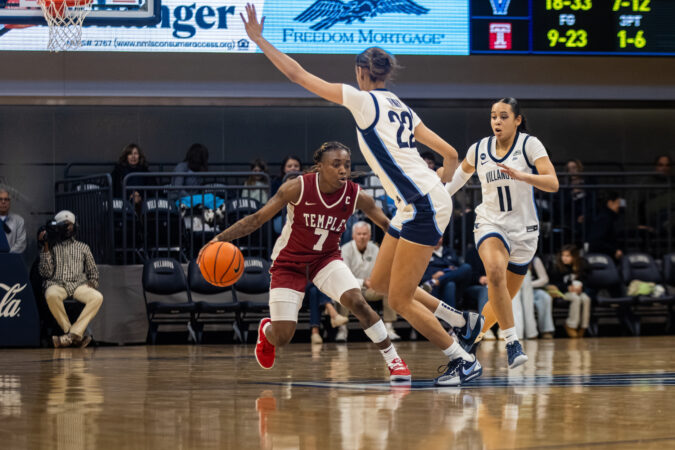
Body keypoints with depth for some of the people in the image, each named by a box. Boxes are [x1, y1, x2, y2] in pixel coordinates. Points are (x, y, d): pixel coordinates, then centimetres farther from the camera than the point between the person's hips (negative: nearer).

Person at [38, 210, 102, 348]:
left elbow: (93, 271, 24)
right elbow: (46, 273, 2)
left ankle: (74, 333, -33)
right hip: (57, 284, -2)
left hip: (79, 285, 2)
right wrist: (46, 248, -3)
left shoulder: (83, 247, 21)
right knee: (51, 295, -40)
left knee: (97, 297, -31)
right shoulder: (51, 247, 13)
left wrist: (92, 282, 1)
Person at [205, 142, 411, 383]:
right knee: (282, 338, -6)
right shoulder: (298, 188, -23)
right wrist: (219, 239, -28)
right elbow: (257, 218, -18)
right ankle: (266, 330, 35)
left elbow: (389, 226, -2)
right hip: (289, 263, -2)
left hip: (326, 258, 2)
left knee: (357, 302, -25)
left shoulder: (357, 196, -15)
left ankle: (393, 360, -9)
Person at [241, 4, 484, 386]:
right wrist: (440, 186, 33)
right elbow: (450, 154, 18)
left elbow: (298, 75, -5)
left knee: (400, 299, -3)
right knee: (380, 283, 17)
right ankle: (462, 320, 23)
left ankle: (464, 361, 3)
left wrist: (259, 39, 1)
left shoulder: (363, 100, -6)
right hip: (417, 205, 9)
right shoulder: (401, 108, 17)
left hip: (423, 206, -9)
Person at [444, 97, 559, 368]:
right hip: (490, 224, 0)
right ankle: (512, 343, -31)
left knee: (502, 300, 8)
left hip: (524, 230, 0)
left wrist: (520, 175, -35)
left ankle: (469, 339, 35)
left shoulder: (530, 145, -9)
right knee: (495, 271, -33)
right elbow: (461, 171, 24)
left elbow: (553, 184, -21)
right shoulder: (479, 150, 1)